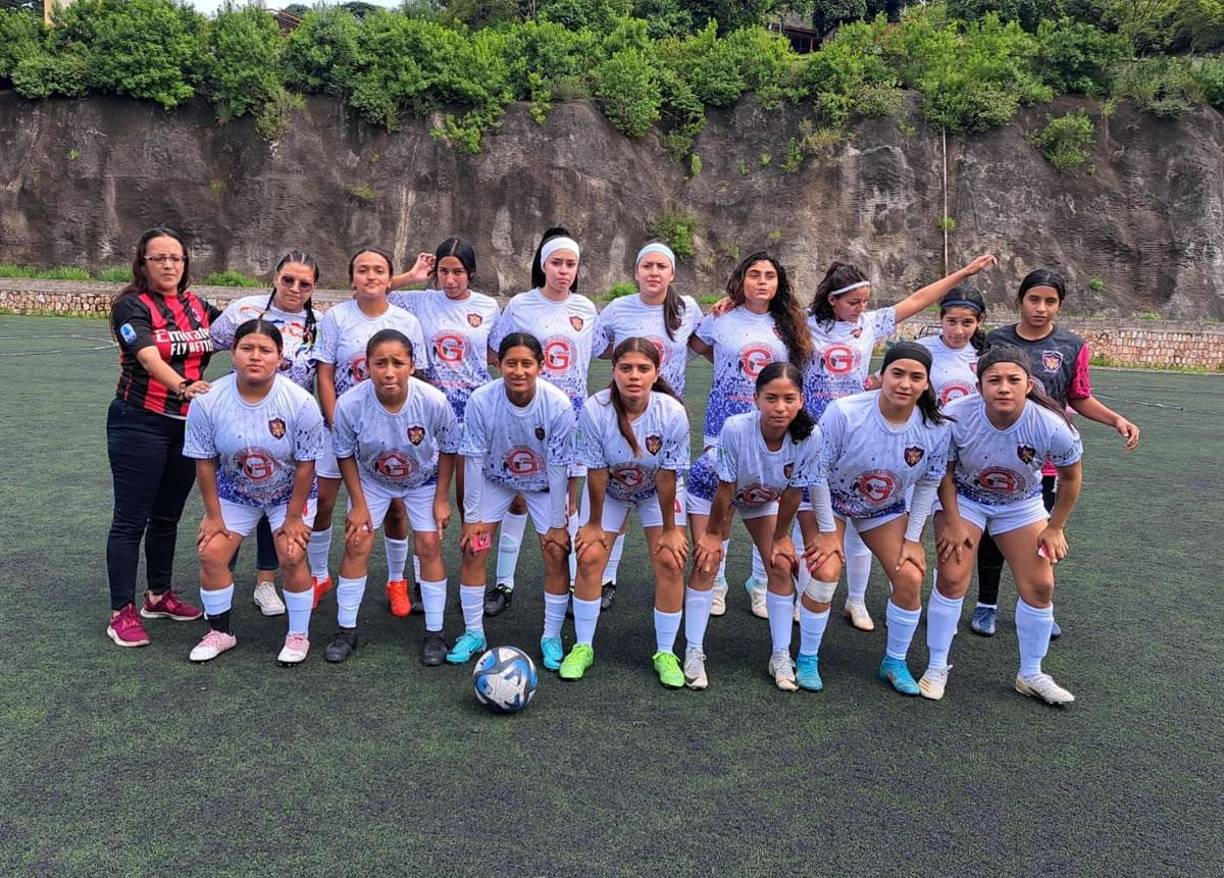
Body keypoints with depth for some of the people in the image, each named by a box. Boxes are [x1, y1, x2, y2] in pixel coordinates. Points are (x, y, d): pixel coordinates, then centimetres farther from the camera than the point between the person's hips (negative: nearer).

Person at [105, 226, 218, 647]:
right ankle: (122, 612, 7)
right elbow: (150, 357, -26)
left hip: (187, 424, 6)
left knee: (167, 516, 16)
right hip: (140, 423, -6)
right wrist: (183, 386, -43)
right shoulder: (132, 306, -10)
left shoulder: (198, 307, 8)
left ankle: (159, 596, 30)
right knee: (131, 519, -1)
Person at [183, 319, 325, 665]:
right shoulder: (208, 402, -21)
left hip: (290, 492, -2)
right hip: (235, 490, 3)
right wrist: (213, 515, -5)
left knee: (292, 557, -13)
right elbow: (205, 463, -10)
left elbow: (305, 465, -17)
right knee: (211, 554, -5)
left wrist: (293, 517, -11)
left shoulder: (301, 403, -26)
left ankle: (298, 636, 9)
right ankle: (220, 632, 19)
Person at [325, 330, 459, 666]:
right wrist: (358, 504, -10)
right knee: (356, 544, -4)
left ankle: (434, 633, 8)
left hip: (423, 480, 0)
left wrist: (441, 499, -10)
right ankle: (346, 630, 13)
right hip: (371, 479, 1)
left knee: (429, 546, -6)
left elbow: (448, 450, -13)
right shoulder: (349, 404, -32)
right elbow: (346, 455, -12)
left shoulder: (434, 401, -34)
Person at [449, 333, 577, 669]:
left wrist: (557, 525, -14)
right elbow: (474, 461, -18)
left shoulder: (558, 405, -30)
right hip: (495, 479, 1)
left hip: (543, 484, -1)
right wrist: (472, 516, -12)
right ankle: (473, 633, 15)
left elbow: (557, 468, -21)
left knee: (556, 554, -7)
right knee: (473, 549, -4)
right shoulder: (481, 401, -29)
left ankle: (551, 637, 12)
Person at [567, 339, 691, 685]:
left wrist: (670, 529, -13)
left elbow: (667, 477, -22)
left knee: (670, 563, -9)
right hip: (609, 489, 1)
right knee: (589, 558, -7)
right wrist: (593, 524, -11)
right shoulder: (595, 409, -30)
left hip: (658, 491, 0)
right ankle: (583, 647, 13)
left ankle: (665, 654, 9)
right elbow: (596, 473, -21)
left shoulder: (672, 412, -31)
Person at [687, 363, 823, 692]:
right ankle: (693, 653, 3)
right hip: (711, 485, -2)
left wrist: (780, 537, -6)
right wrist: (713, 532, -13)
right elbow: (725, 489, -26)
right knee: (706, 563, -9)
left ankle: (781, 656, 12)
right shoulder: (736, 428, -40)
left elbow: (793, 494, -17)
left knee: (781, 566, -2)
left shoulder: (809, 437, -33)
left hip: (763, 496, 3)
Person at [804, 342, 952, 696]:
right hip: (831, 500, -3)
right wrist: (827, 531, -17)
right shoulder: (844, 411, -32)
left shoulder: (936, 428, -21)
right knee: (826, 572, -18)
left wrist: (912, 539, -4)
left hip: (887, 509, 3)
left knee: (911, 579, -6)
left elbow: (927, 485, -4)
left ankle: (895, 663, 17)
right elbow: (818, 471, -22)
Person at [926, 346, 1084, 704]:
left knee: (1040, 586, 0)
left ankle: (1031, 674, 20)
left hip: (1021, 505, 2)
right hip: (963, 498, -2)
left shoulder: (1051, 426, -29)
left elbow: (1071, 477, -8)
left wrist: (1055, 529, -3)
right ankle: (937, 667, 7)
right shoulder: (957, 417, -31)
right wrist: (953, 522, -13)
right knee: (952, 579, -11)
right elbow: (944, 471, -13)